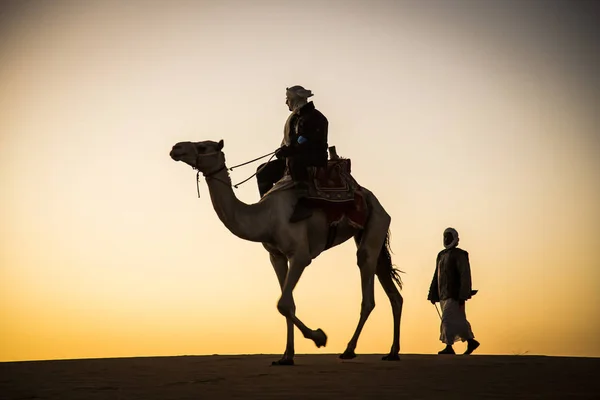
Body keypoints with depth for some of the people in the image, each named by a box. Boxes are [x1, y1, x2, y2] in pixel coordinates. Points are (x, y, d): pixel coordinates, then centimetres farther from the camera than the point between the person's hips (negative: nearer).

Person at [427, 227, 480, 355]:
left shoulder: (460, 255, -9)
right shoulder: (441, 256, 15)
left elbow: (465, 276, -15)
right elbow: (437, 277, 16)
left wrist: (463, 296, -21)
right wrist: (432, 295, 12)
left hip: (455, 294, -8)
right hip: (444, 295, 8)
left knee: (447, 318, -15)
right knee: (458, 321, 12)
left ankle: (449, 347, -14)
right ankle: (471, 342, 24)